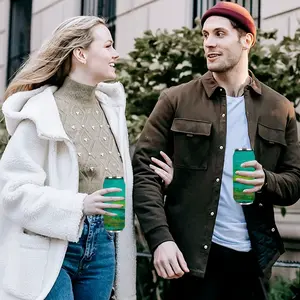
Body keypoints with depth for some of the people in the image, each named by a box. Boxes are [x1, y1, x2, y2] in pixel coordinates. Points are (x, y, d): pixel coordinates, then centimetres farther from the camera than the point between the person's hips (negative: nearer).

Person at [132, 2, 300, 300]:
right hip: (192, 253, -2)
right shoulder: (175, 100, 0)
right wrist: (160, 238, -18)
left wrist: (266, 181, -15)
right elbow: (144, 170, -6)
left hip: (252, 255, 3)